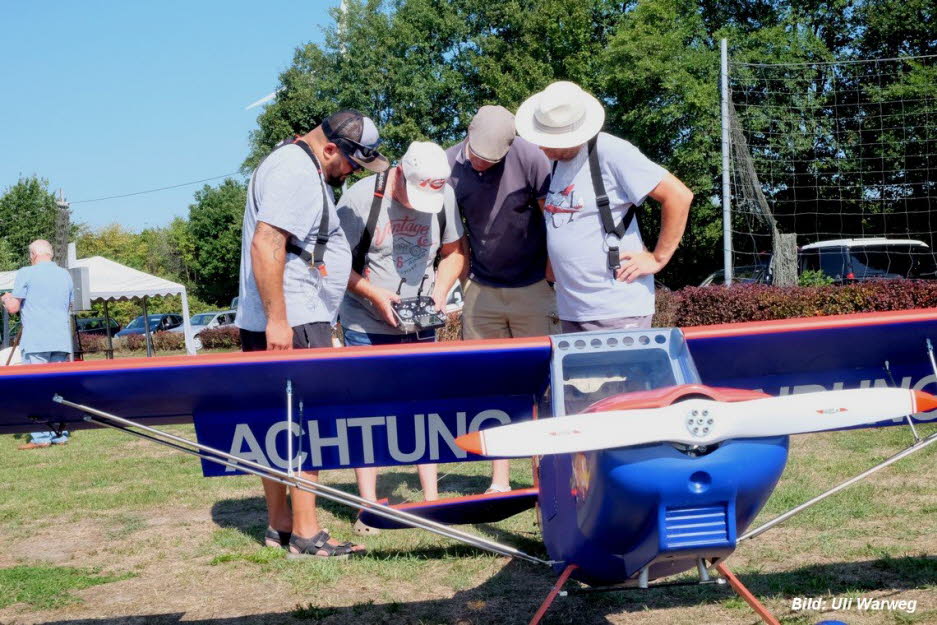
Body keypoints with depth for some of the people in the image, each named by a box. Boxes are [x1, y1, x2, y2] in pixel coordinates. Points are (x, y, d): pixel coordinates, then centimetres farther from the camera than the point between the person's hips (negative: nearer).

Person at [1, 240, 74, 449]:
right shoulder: (65, 275, 14)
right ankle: (60, 435, 8)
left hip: (35, 342, -5)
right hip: (62, 341, 5)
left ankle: (41, 437, -5)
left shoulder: (25, 274, -4)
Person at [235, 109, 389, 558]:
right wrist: (277, 318, -26)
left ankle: (279, 525, 18)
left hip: (284, 320, 11)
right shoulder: (295, 171, -13)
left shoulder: (304, 168, 21)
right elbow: (266, 243, -24)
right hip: (291, 322, -11)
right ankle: (305, 533, -6)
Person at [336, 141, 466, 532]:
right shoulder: (361, 198, -16)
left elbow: (454, 252, 7)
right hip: (366, 325, -3)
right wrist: (374, 294, -21)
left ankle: (431, 499, 13)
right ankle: (369, 507, 6)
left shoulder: (445, 197, -6)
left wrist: (440, 293, -9)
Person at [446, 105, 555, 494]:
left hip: (532, 288, -3)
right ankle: (499, 483, 13)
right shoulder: (449, 166, -6)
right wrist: (455, 285, 2)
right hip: (481, 291, 3)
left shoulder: (529, 157, -13)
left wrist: (553, 276, -5)